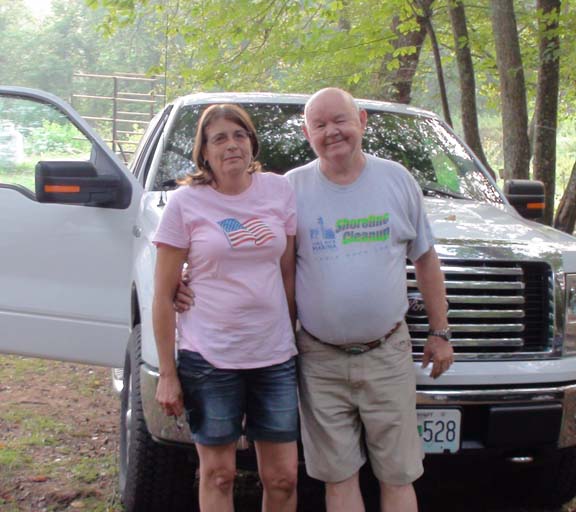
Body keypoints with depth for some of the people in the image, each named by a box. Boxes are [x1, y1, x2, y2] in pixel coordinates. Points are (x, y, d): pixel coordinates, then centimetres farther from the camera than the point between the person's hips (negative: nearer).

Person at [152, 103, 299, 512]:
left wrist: (293, 336, 9)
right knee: (218, 473, 8)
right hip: (208, 359, -2)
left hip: (275, 356, 3)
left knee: (283, 476, 7)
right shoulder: (186, 203, -4)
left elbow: (288, 274, 12)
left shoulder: (280, 191, 4)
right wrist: (167, 375, -5)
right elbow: (163, 295, -3)